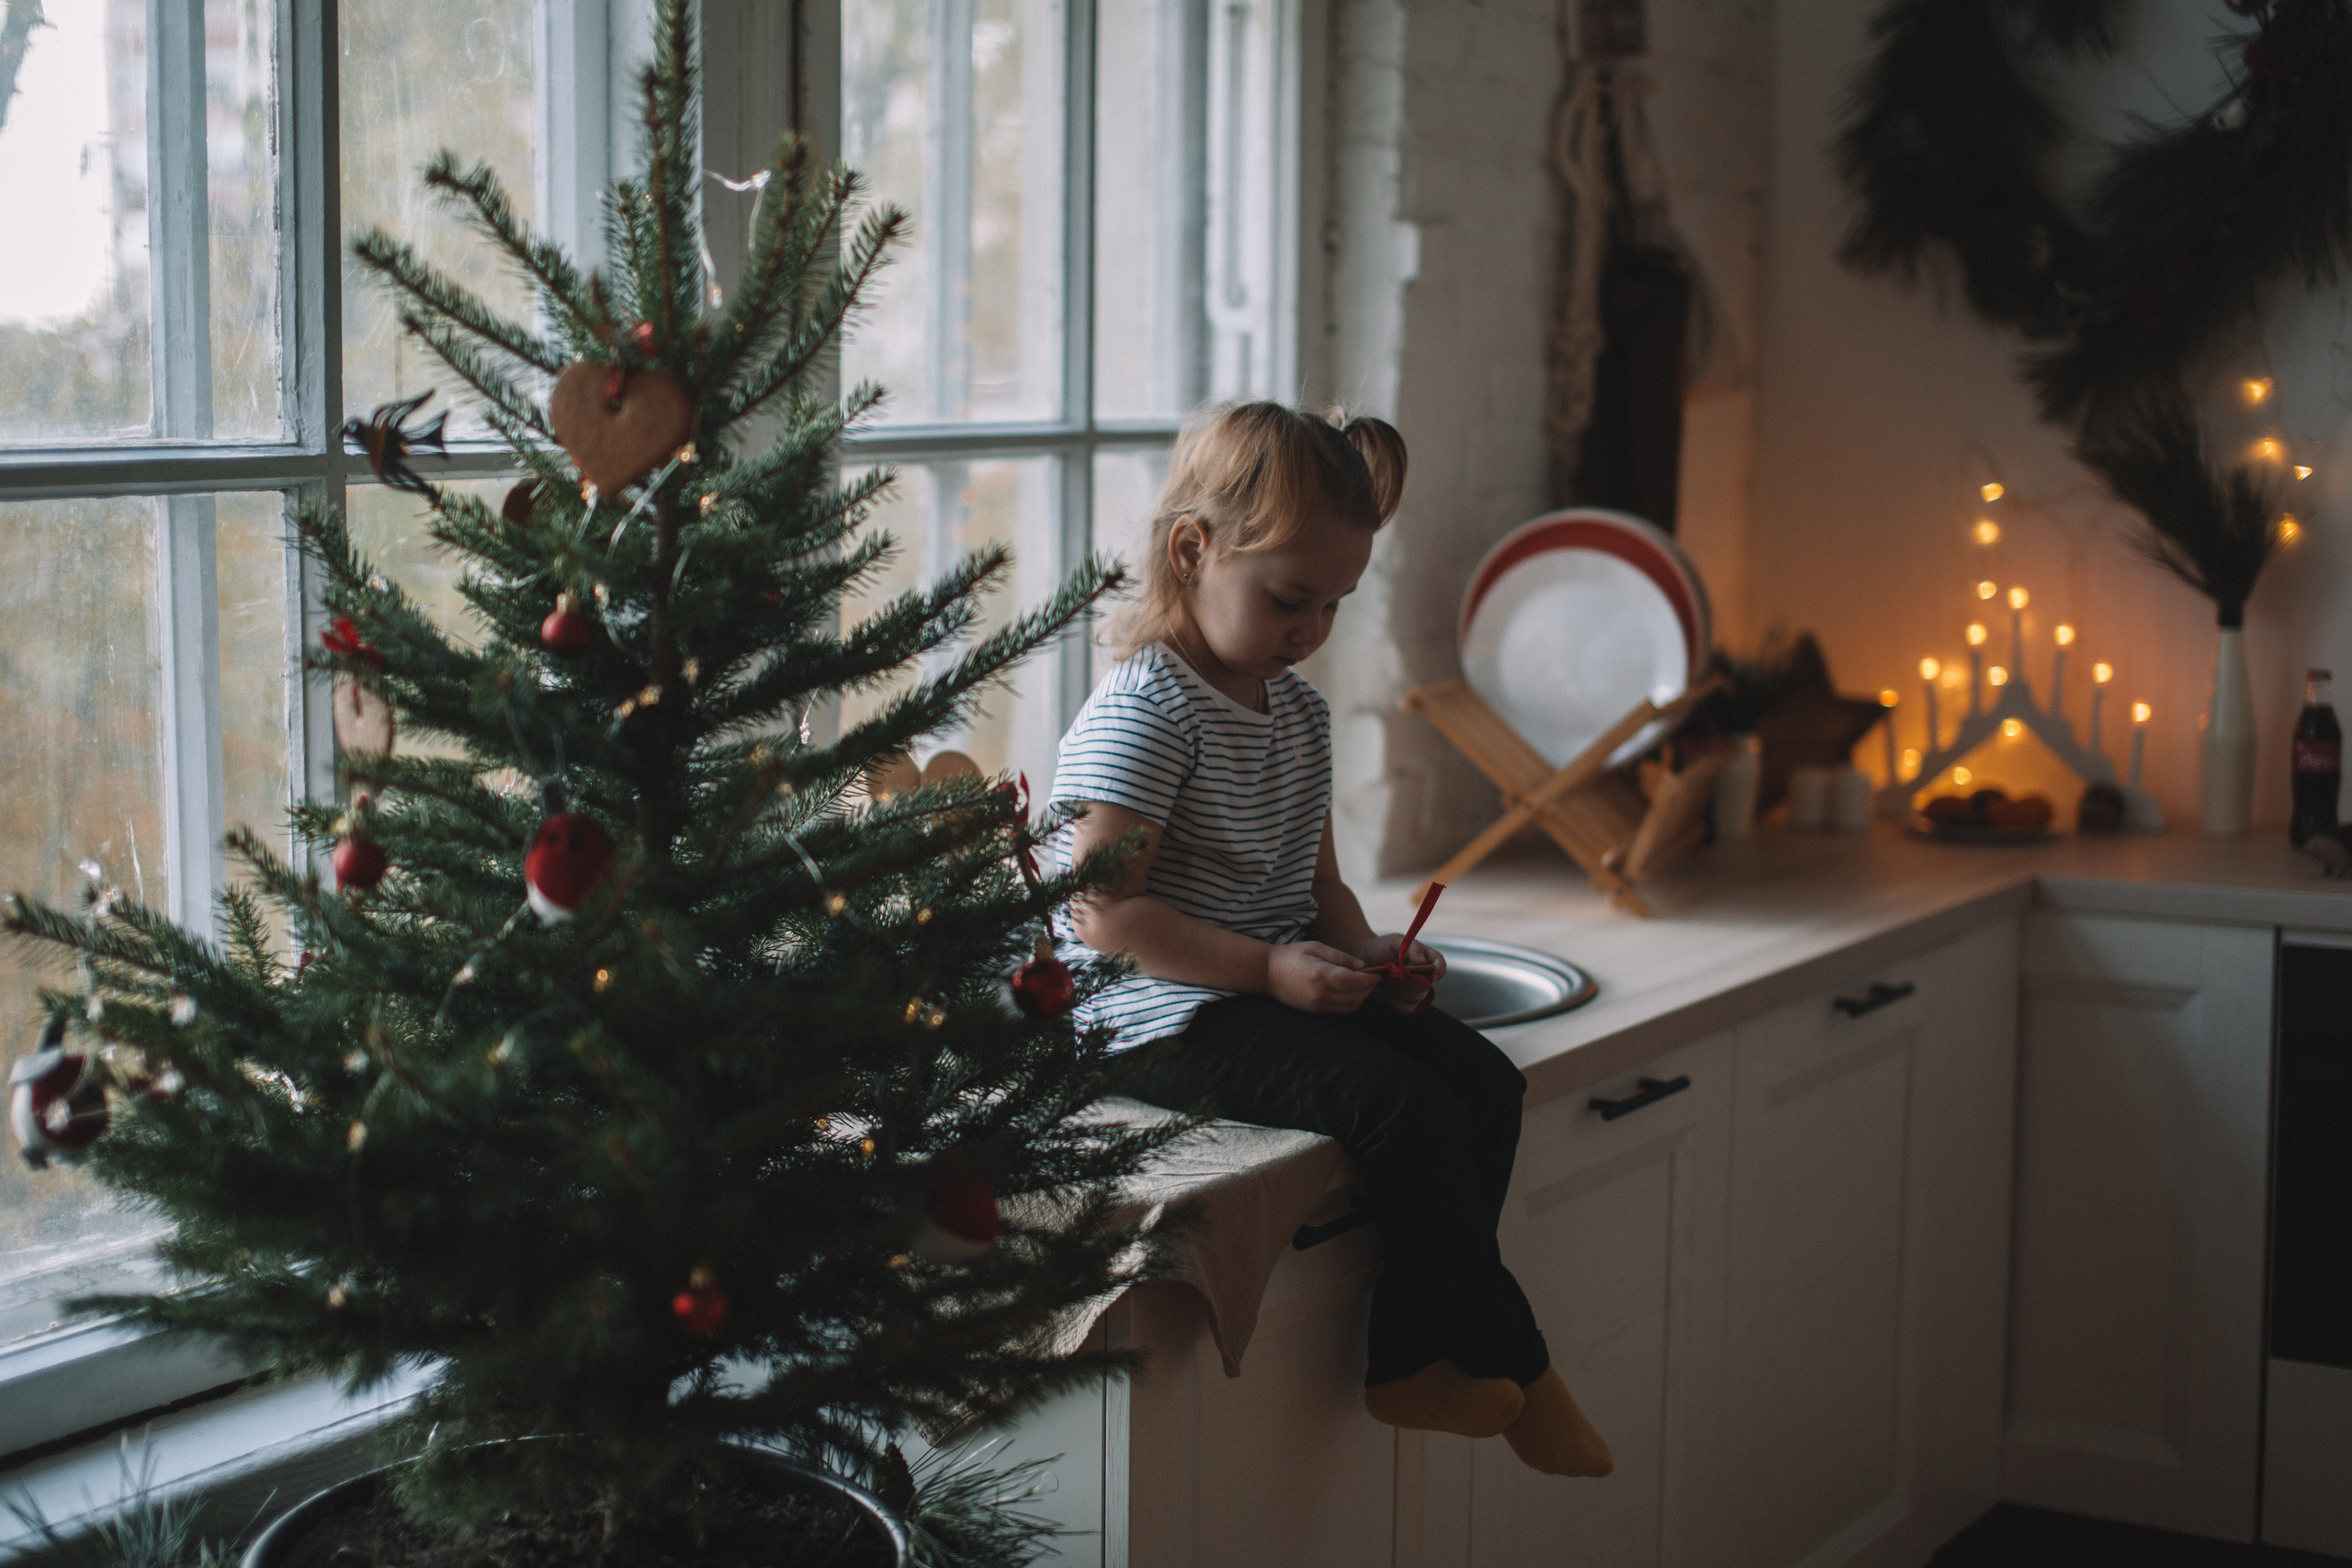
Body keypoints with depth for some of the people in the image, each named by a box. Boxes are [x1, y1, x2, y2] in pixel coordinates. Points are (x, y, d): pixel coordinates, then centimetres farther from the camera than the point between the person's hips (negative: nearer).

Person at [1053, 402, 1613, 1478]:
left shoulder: (1299, 707, 13)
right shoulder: (1141, 713, -15)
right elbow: (1103, 915, -21)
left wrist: (1365, 952, -2)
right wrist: (1269, 970, -23)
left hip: (1280, 987, 9)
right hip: (1161, 1019, -9)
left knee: (1482, 1078, -8)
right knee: (1401, 1106, -26)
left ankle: (1410, 1359, -3)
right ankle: (1513, 1371, -9)